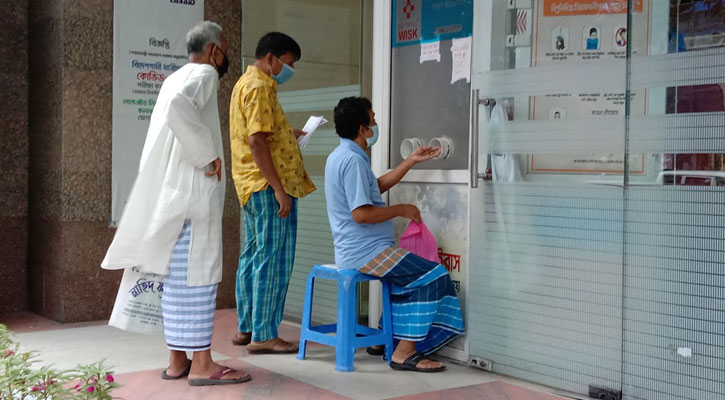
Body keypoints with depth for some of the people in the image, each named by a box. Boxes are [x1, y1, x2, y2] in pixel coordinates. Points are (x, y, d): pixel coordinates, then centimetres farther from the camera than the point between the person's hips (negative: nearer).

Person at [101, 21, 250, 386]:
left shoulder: (175, 78, 19)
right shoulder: (203, 74, -8)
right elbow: (179, 106, -29)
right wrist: (208, 156, -23)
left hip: (171, 195, 9)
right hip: (194, 192, -9)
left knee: (177, 278, 10)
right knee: (199, 276, -6)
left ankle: (178, 360, 15)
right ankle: (201, 364, -3)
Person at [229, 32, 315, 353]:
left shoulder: (246, 83, 20)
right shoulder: (259, 87, -13)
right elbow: (257, 142, -21)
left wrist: (288, 134, 20)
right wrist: (279, 189, -23)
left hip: (252, 184, 11)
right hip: (267, 184, -11)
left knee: (254, 255, 14)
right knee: (273, 258, -7)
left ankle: (246, 328, 21)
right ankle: (263, 335, -4)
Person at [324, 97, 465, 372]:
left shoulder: (339, 156, 14)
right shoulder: (353, 160, -20)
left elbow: (378, 186, 24)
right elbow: (361, 214, -27)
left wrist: (411, 161, 21)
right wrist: (402, 210, -14)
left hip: (352, 251, 11)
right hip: (366, 253, -11)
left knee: (410, 276, 25)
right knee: (434, 275, -8)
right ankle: (405, 352, -8)